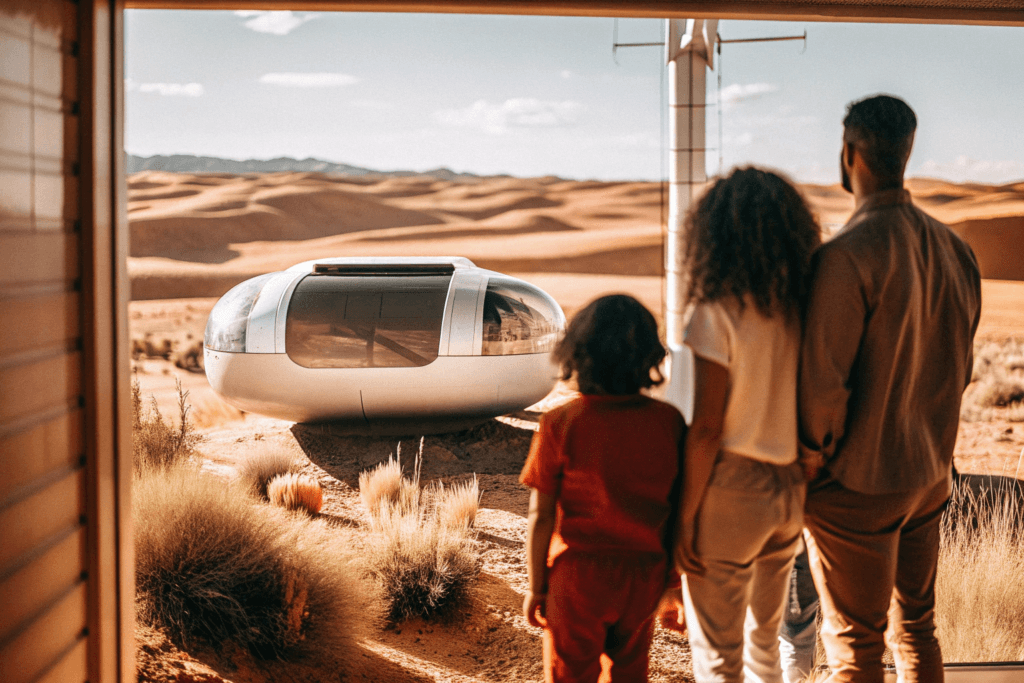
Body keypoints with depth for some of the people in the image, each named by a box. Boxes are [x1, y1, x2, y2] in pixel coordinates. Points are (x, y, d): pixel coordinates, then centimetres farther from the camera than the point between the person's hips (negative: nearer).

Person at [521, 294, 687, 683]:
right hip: (643, 577, 3)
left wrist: (536, 587, -1)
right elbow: (680, 510, -2)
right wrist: (673, 581, 10)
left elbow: (541, 517, -13)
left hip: (579, 577, -3)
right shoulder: (669, 422, -8)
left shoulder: (560, 425, -15)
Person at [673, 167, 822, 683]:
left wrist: (685, 515, -9)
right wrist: (800, 495, 17)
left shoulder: (718, 315, -17)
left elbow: (707, 429, -18)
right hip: (792, 490, 7)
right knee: (764, 637, 23)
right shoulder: (803, 307, 0)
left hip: (732, 491, -6)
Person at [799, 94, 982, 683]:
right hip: (930, 472, 7)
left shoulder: (848, 254, -22)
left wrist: (813, 453, -7)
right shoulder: (955, 250, 1)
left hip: (856, 482, -7)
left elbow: (820, 379, -23)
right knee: (916, 627, 20)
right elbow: (961, 366, 10)